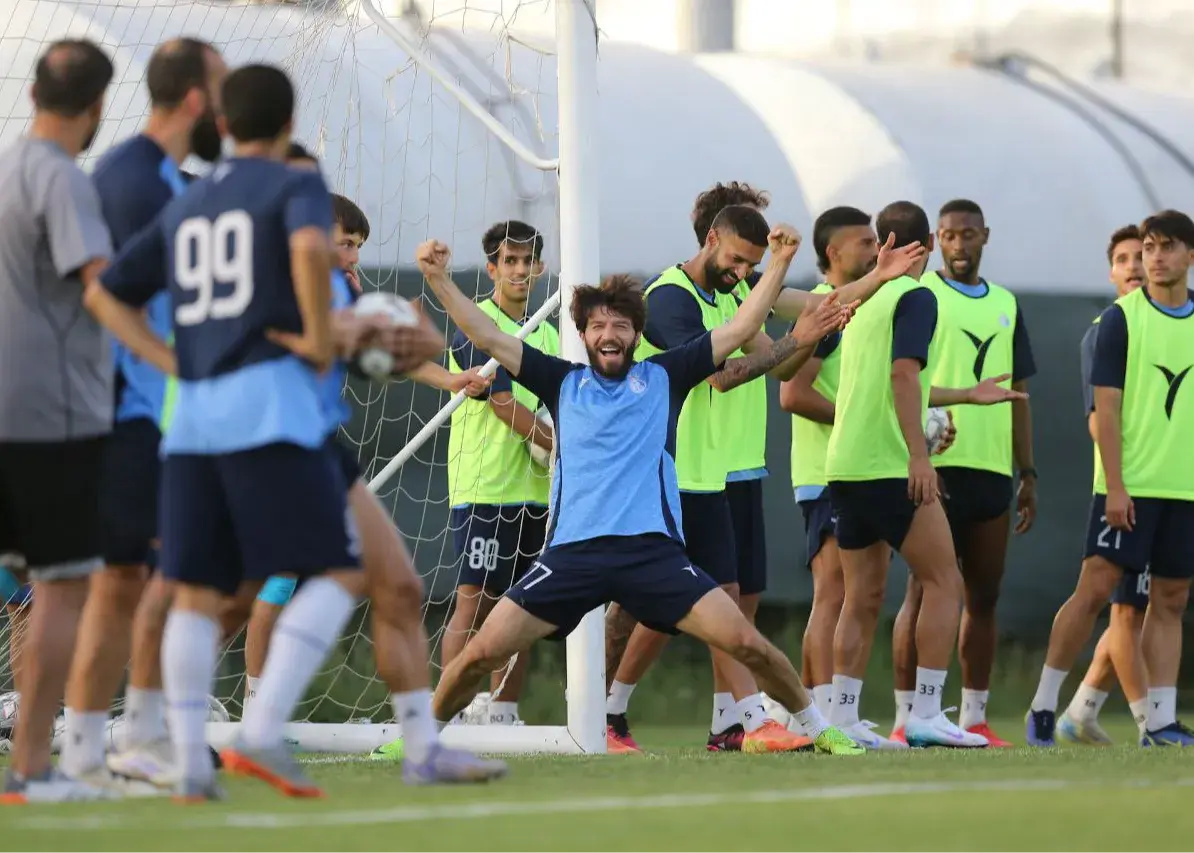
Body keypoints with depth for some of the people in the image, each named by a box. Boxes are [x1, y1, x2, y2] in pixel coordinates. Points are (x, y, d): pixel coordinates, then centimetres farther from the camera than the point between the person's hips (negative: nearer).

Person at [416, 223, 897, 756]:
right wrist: (438, 279, 0)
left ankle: (819, 730, 8)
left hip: (654, 550, 0)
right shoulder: (563, 383, 14)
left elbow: (739, 330, 12)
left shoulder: (663, 377, 13)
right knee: (482, 651, -9)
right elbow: (487, 337, 10)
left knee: (745, 642, -11)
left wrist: (779, 262, 5)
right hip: (573, 552, 1)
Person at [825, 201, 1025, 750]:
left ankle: (843, 721, 6)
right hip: (890, 468, -8)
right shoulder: (916, 297, -6)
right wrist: (919, 454, -23)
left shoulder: (865, 301, 19)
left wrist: (966, 396, 39)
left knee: (862, 598, 10)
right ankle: (926, 716, -7)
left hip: (845, 469, 8)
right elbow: (904, 374, -20)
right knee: (944, 583, -2)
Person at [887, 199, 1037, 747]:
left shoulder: (1006, 305, 16)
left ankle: (974, 718, 12)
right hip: (935, 467, -6)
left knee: (984, 597, 7)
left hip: (993, 469, 6)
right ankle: (906, 717, -3)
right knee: (925, 591, -6)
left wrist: (1027, 473, 15)